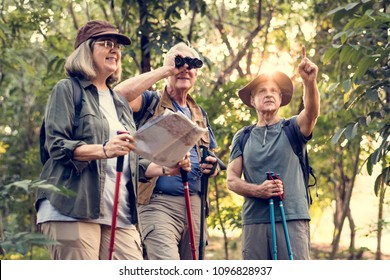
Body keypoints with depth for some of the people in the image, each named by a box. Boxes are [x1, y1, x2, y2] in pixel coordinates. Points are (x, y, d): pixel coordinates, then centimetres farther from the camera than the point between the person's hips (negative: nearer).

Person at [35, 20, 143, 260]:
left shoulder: (120, 103, 26)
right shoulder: (68, 90, 5)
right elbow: (56, 145, -7)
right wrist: (104, 150, -22)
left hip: (119, 211, 7)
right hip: (74, 208, -6)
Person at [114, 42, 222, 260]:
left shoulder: (199, 113, 23)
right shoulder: (151, 102, 4)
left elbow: (213, 156, 29)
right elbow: (120, 94, -18)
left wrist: (213, 167, 3)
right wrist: (165, 70, -10)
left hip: (194, 205, 7)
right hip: (159, 203, -7)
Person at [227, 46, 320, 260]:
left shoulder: (292, 129, 10)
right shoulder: (242, 137, 16)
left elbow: (312, 112, -12)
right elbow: (232, 179, 9)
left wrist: (310, 82, -31)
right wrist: (258, 190, -11)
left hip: (292, 218, -2)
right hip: (254, 219, 2)